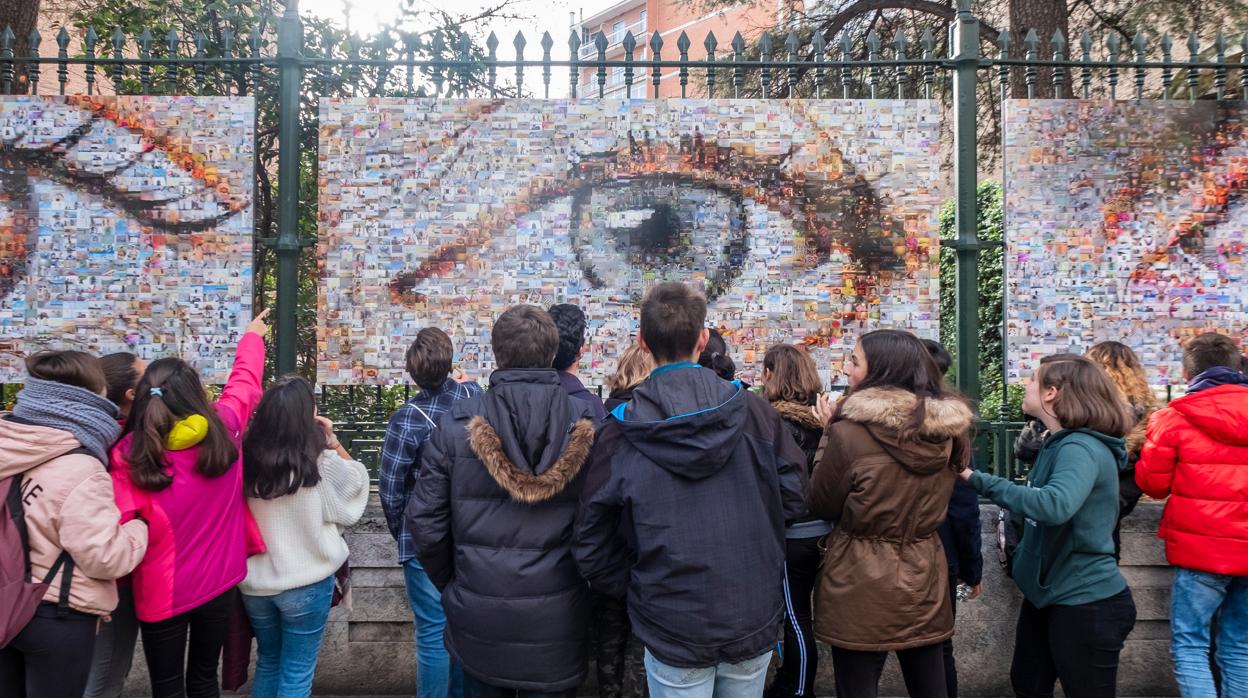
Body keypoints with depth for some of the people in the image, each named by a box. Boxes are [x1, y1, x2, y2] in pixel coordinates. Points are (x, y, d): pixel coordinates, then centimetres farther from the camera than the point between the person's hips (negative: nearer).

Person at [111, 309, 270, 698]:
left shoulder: (128, 455, -17)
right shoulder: (224, 429, -11)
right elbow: (245, 379, 7)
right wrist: (252, 336, 25)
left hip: (162, 591, -2)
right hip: (219, 581, 2)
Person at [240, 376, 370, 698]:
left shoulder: (246, 460, -9)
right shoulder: (322, 463, -18)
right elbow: (357, 481, 1)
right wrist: (334, 442, -4)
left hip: (255, 580, 4)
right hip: (306, 582, -4)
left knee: (267, 662, 25)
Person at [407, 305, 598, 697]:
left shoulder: (458, 424, -10)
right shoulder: (587, 426, -11)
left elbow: (425, 523, -6)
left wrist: (450, 585, 12)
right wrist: (587, 587, 6)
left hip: (478, 619, 1)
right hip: (557, 621, 0)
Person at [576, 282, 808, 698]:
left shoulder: (621, 431, -13)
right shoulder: (754, 411, -10)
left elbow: (594, 546, -7)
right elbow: (793, 500, -1)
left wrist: (633, 592, 9)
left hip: (673, 630, -1)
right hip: (754, 619, 2)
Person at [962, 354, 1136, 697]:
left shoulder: (1081, 448, -23)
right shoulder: (1059, 443, 8)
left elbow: (1056, 505, -41)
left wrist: (981, 480, -35)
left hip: (1086, 601, -9)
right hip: (1047, 592, 9)